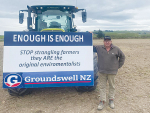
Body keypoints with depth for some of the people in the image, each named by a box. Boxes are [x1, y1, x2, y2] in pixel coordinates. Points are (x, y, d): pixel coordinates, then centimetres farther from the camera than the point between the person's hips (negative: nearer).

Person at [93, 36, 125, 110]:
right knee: (102, 86, 6)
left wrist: (118, 66, 7)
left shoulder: (116, 49, -1)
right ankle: (102, 101, 17)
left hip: (112, 71, 0)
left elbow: (122, 57, 11)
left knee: (112, 86, 12)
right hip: (102, 71, 0)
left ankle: (111, 100, 28)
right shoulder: (99, 48, -1)